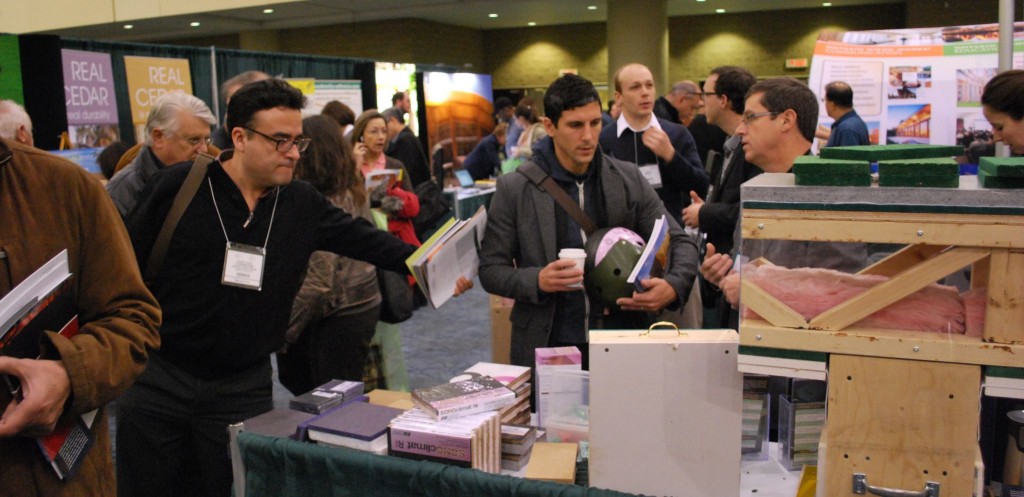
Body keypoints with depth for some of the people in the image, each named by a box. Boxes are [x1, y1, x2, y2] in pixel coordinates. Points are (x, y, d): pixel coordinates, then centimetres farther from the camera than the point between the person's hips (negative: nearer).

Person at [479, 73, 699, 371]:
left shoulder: (629, 180, 3)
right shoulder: (514, 189, -3)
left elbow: (680, 243, 7)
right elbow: (490, 269, 0)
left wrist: (673, 287, -14)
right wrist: (536, 281, -19)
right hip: (547, 347, -1)